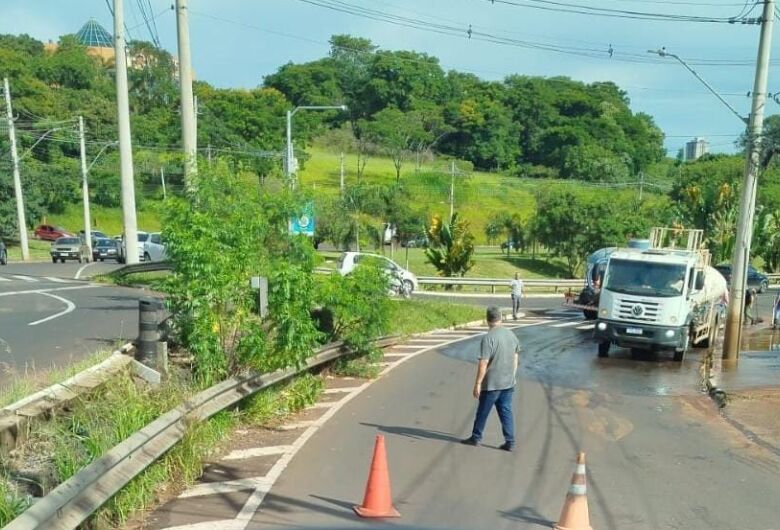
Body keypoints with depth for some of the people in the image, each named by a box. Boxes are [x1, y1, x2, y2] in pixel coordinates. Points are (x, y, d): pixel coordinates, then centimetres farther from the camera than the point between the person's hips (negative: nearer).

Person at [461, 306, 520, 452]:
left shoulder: (488, 338, -19)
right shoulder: (511, 335, 3)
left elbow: (483, 363, -21)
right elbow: (515, 358, 14)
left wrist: (477, 384, -14)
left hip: (491, 384, -6)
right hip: (508, 383, 6)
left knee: (482, 412, 10)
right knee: (506, 411, 12)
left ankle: (476, 437, 24)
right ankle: (510, 442, 13)